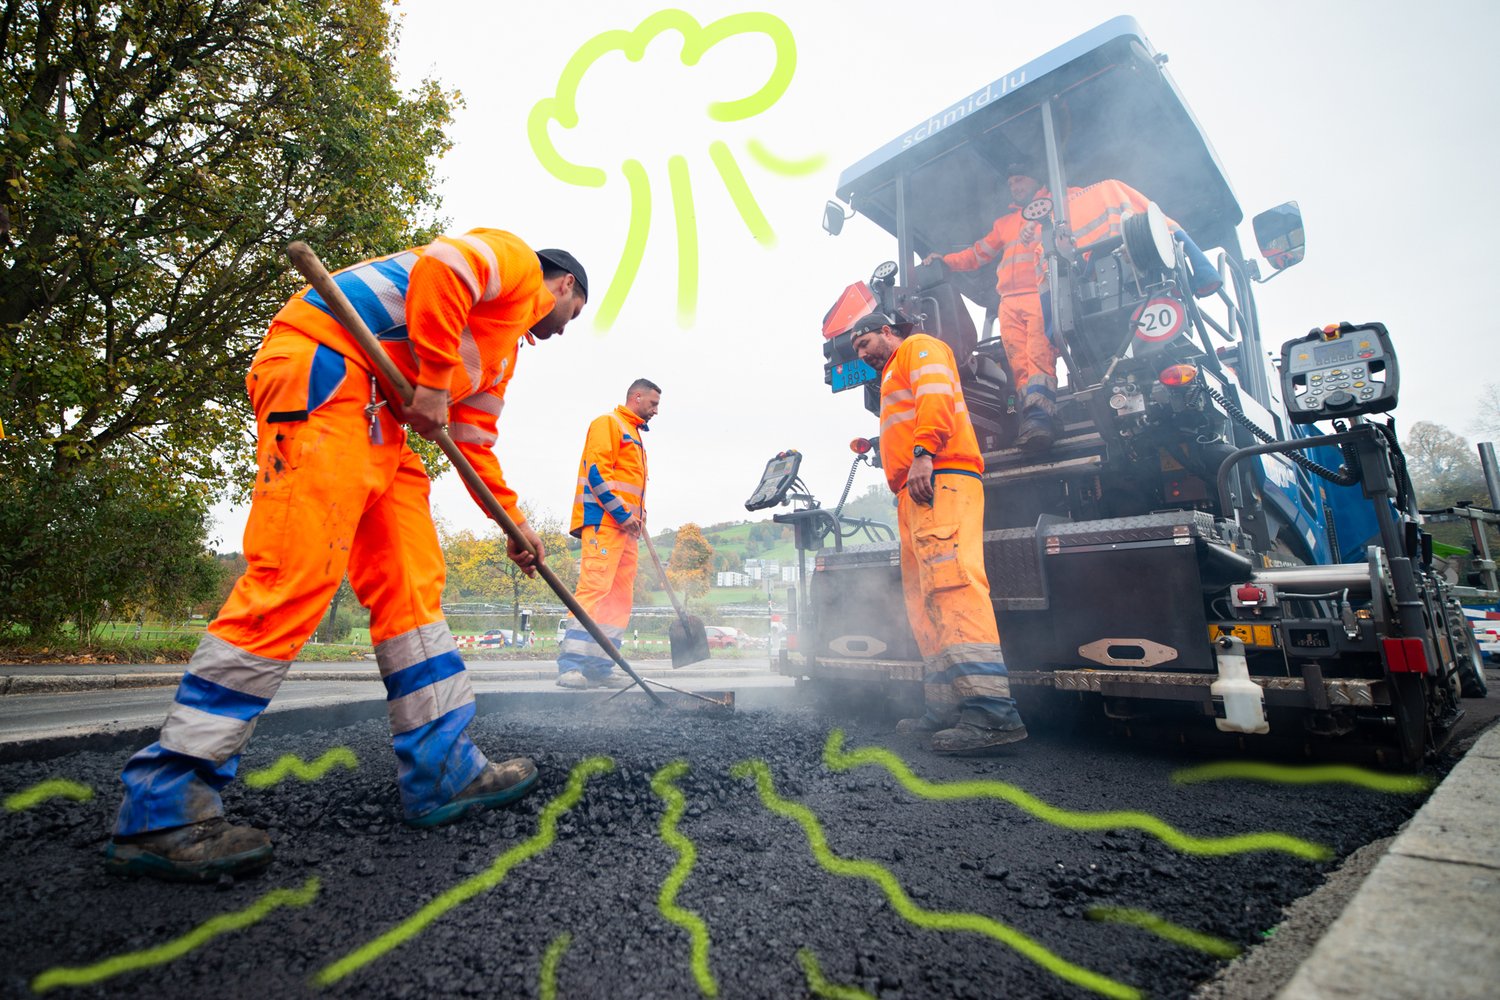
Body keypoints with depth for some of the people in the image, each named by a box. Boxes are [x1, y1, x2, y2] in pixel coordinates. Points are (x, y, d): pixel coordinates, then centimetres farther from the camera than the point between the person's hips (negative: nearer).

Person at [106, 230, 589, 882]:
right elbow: (439, 268, -15)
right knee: (294, 581, -17)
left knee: (410, 584, 2)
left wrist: (515, 522, 28)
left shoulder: (505, 347, 31)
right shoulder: (518, 260, 7)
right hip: (325, 369, -10)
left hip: (378, 421, 10)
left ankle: (443, 771, 5)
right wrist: (432, 380, -15)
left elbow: (474, 439, 30)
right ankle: (161, 806, -9)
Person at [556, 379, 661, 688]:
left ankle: (600, 667, 7)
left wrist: (639, 518, 13)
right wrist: (621, 513, -16)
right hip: (603, 522, -9)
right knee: (594, 588, -16)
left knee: (620, 598, 5)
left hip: (627, 528, 10)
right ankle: (571, 665, -15)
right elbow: (596, 470, -12)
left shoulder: (636, 436, 28)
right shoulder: (608, 423, 0)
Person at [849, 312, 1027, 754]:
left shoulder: (919, 347, 11)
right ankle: (945, 707, 6)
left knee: (951, 583, -23)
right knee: (924, 602, 5)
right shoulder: (893, 377, 37)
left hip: (940, 480, -10)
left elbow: (935, 395, -10)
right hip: (915, 493, 10)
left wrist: (923, 452, -24)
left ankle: (992, 710, -30)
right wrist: (904, 491, 17)